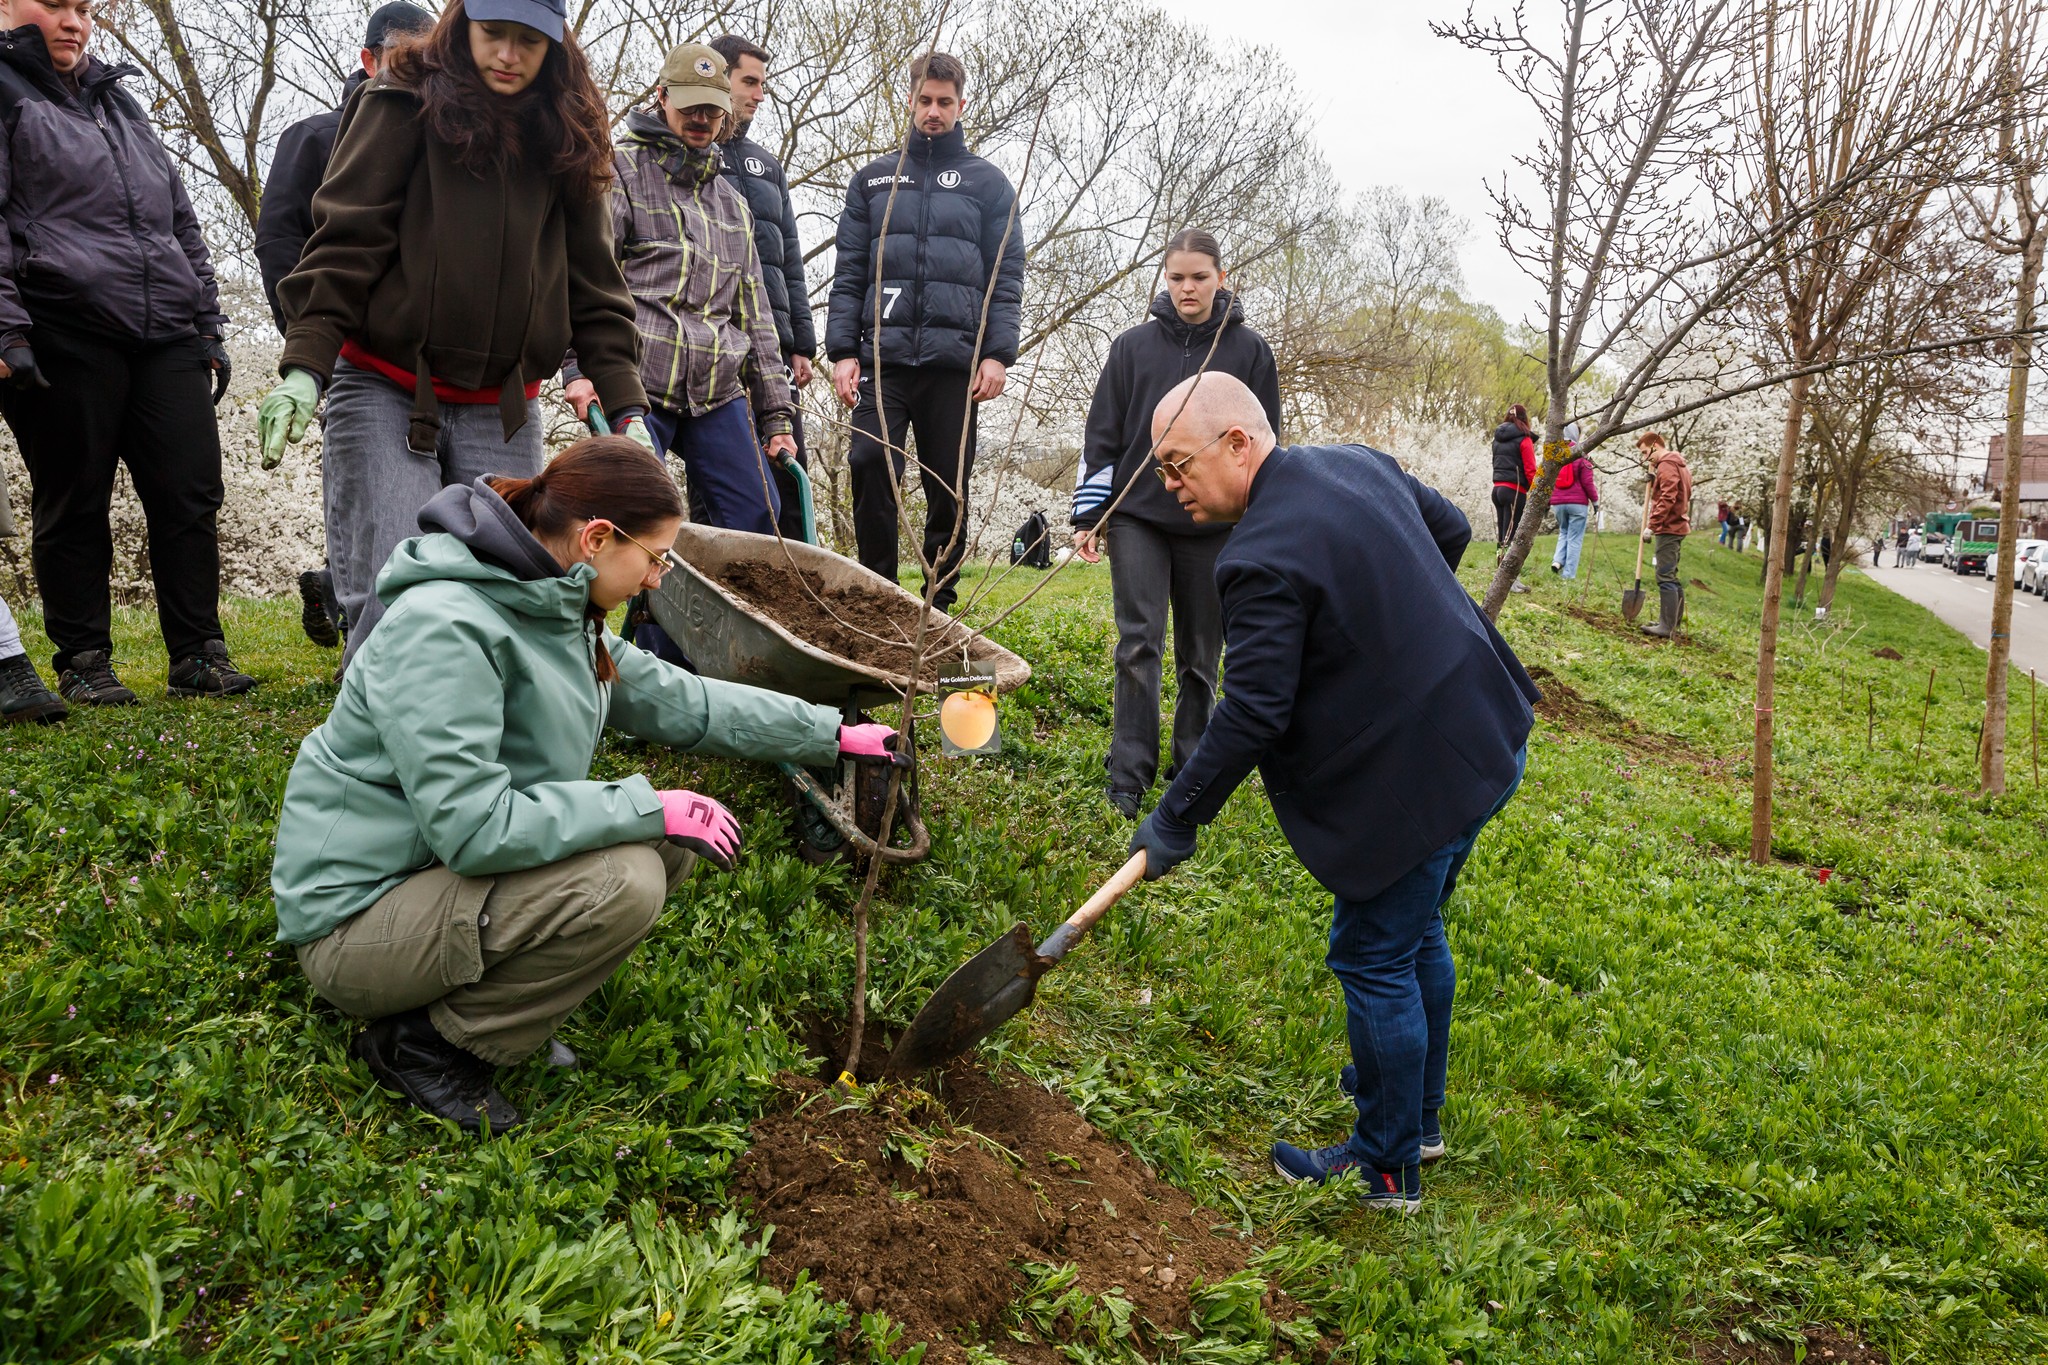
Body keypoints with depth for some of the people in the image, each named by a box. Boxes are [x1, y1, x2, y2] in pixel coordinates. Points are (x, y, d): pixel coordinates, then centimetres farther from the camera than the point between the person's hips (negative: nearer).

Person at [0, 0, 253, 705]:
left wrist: (207, 324, 19)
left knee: (191, 493, -2)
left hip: (166, 335, 5)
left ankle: (198, 657, 4)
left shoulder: (118, 98, 26)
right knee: (73, 505, 1)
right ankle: (83, 665, 9)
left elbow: (182, 220, 27)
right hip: (63, 336, -5)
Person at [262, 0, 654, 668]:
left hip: (503, 413, 3)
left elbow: (593, 282, 11)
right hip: (385, 393, -3)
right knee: (388, 606, -13)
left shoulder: (567, 137, 12)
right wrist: (305, 364, -16)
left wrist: (627, 409, 3)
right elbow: (345, 240, -5)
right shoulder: (404, 104, 1)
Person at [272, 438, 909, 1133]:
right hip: (356, 919, -9)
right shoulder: (442, 627, -25)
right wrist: (649, 808, -25)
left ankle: (455, 993, 7)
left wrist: (834, 734, 13)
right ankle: (426, 1043, -6)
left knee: (670, 841, 0)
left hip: (450, 869, 9)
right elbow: (472, 826, -31)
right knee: (622, 881, -27)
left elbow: (679, 699, 13)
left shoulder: (559, 616, 4)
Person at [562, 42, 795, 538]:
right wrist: (579, 365, -20)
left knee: (759, 521, -3)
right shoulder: (621, 172, 6)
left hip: (718, 394, 5)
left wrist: (775, 414, 17)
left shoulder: (732, 202, 25)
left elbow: (754, 314, 23)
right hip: (634, 388, -5)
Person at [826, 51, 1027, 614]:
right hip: (881, 356, 1)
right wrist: (842, 350, 0)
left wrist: (998, 353, -6)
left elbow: (1006, 276, 6)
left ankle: (941, 598, 12)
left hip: (955, 361, -1)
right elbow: (849, 273, 12)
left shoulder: (988, 183, 13)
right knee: (870, 465, -14)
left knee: (949, 488, 3)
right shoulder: (872, 179, 17)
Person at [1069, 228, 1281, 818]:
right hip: (1137, 515, 0)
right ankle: (1129, 772, 0)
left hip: (1213, 526, 0)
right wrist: (1088, 516, 0)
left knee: (1200, 654, 8)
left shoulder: (1249, 350, 5)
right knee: (1139, 644, -6)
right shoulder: (1133, 346, 6)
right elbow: (1101, 435, 6)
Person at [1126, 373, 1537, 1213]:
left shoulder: (1263, 558, -24)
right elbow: (1452, 529, 20)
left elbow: (1251, 717, -25)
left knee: (1374, 959, 4)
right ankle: (1417, 1114, 42)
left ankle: (1389, 1167, 20)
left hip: (1418, 780, -10)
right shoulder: (1359, 465, 5)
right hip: (1481, 737, 10)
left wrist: (1176, 820, -15)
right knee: (1416, 933, 24)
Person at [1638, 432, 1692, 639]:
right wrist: (1654, 481, 8)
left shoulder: (1666, 465, -12)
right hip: (1678, 527, 11)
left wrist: (1652, 525, -21)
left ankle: (1667, 627, -14)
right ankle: (1674, 622, 20)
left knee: (1666, 577, -12)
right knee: (1671, 577, 15)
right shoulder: (1678, 463, 21)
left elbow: (1667, 499, -21)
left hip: (1669, 528, -11)